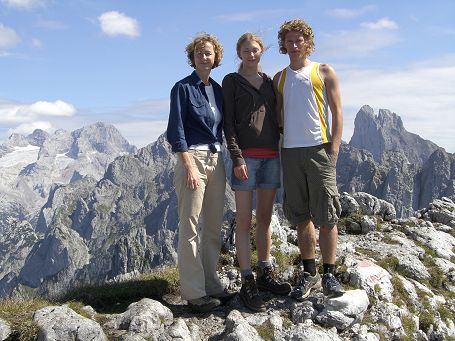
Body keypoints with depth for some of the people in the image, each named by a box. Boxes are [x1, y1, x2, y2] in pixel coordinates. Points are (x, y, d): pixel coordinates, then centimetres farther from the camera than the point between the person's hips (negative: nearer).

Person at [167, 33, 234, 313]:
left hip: (216, 160, 7)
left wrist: (220, 159, 10)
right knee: (191, 227, -5)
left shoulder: (218, 89, 15)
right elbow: (176, 130, -9)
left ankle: (211, 285, 18)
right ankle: (194, 292, 1)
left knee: (214, 227, 9)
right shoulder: (183, 88, -3)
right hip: (192, 158, -6)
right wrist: (189, 166, -16)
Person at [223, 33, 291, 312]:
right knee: (244, 221, -4)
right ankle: (248, 283, -1)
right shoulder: (232, 81, 4)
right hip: (246, 155, -5)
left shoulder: (269, 81, 18)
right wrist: (237, 158, -13)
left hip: (272, 155, 5)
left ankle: (266, 274, 20)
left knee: (266, 217, 10)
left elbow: (276, 118, 18)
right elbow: (229, 122, -3)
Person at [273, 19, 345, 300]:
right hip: (290, 151, 3)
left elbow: (337, 113, 3)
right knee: (301, 217, 6)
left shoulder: (324, 72, 8)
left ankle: (329, 274, 8)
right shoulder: (279, 79, 18)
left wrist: (334, 150, -8)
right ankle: (309, 274, 15)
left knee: (326, 216, -3)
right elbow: (276, 116, 17)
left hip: (319, 148, -3)